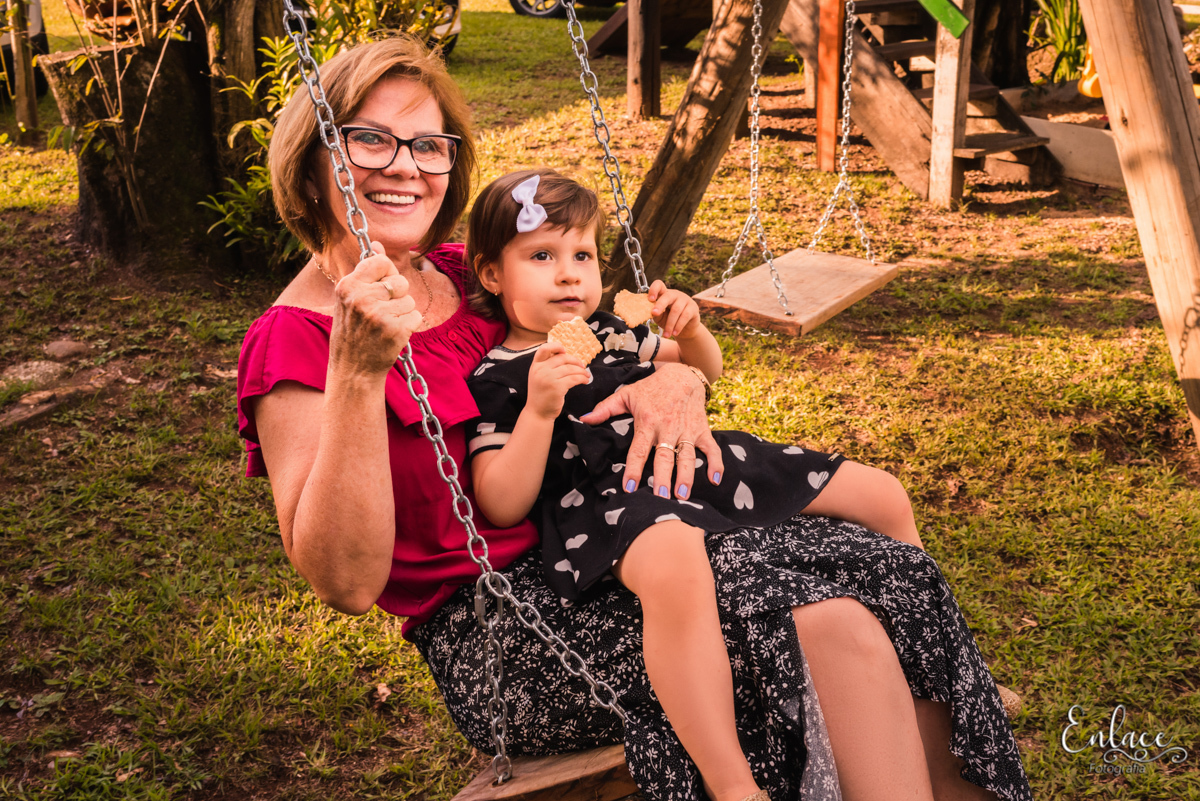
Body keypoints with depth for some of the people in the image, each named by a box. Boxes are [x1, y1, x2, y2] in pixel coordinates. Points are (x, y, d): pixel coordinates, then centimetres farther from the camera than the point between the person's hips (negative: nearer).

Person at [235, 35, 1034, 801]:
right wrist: (356, 370, -26)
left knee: (890, 574, -12)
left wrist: (677, 374, -6)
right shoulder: (292, 341, -7)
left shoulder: (463, 278, 13)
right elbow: (347, 581, -18)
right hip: (491, 636, -7)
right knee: (829, 622, -24)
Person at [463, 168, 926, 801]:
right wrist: (539, 409, -19)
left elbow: (705, 369, 37)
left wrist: (688, 330, 13)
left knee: (884, 496, 6)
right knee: (675, 569, -47)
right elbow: (501, 508, -8)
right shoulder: (492, 380, 1)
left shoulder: (607, 333, 21)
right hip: (611, 500, -8)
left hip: (697, 463, 8)